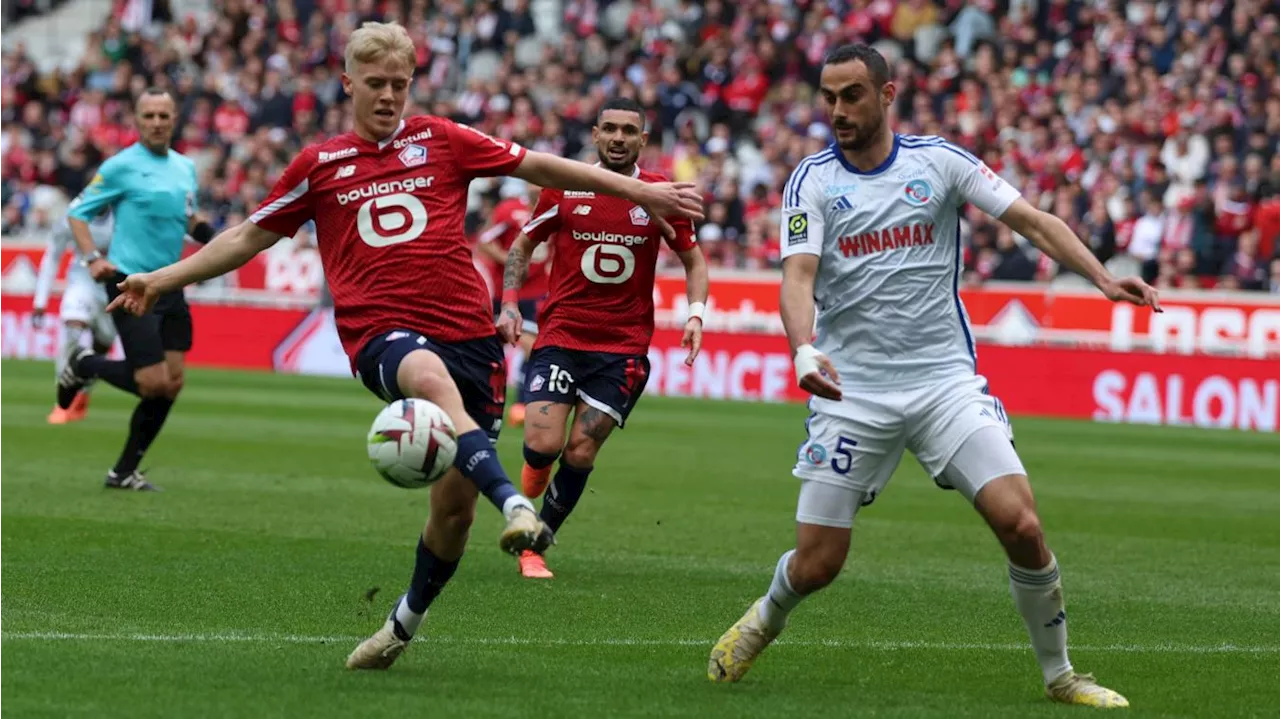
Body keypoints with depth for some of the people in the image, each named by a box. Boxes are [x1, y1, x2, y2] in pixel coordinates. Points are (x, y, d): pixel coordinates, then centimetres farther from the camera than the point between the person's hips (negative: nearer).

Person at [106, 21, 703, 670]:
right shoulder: (320, 165, 12)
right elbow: (249, 237, 22)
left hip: (468, 332, 2)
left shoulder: (442, 141, 12)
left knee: (454, 505, -1)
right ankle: (517, 508, -57)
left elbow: (540, 167, 16)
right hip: (381, 333, -2)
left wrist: (639, 192, 14)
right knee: (433, 379, -39)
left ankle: (405, 623, 25)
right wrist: (163, 280, 19)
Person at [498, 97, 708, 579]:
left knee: (580, 454, -5)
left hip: (624, 347, 0)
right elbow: (523, 246, 13)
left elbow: (693, 260, 12)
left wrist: (695, 313, -5)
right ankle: (535, 469, 22)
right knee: (543, 444, -16)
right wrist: (509, 302, -1)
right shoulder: (565, 189, 0)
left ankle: (534, 545, 14)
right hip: (560, 336, 0)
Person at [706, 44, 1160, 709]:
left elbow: (1033, 221, 2)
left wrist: (1103, 279, -13)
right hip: (851, 393, 0)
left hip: (946, 380, 1)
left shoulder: (938, 161, 2)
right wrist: (804, 350, -33)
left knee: (1020, 524, -15)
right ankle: (763, 622, 34)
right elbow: (798, 277, -14)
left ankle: (1058, 674, 5)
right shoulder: (811, 182, -1)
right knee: (815, 565, -1)